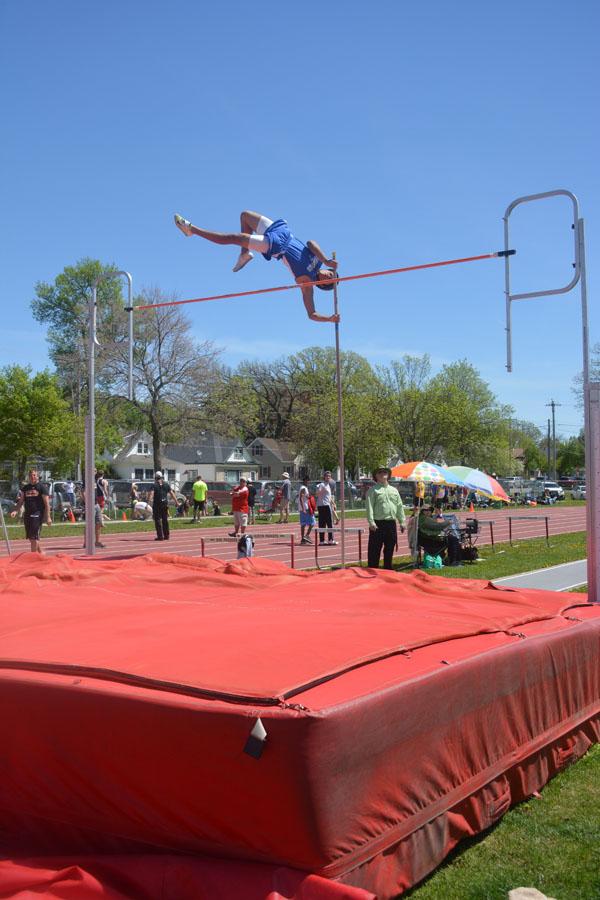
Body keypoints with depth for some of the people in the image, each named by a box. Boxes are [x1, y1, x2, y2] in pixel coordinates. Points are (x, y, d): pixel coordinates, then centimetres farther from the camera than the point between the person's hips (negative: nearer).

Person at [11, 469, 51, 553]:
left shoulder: (42, 487, -1)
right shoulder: (25, 488, 15)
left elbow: (47, 503, -5)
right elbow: (20, 501, 16)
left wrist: (48, 517, -12)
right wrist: (15, 511, -2)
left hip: (37, 514, -6)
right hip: (27, 514, 6)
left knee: (34, 538, -9)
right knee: (30, 538, 11)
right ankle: (41, 553, 26)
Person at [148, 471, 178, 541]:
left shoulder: (155, 485, -6)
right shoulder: (166, 484, 6)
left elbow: (151, 494, -20)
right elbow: (172, 493, 6)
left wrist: (149, 501, -29)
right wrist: (176, 501, 12)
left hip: (157, 505, -4)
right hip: (165, 504, 4)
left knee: (158, 520, 0)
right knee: (165, 520, 13)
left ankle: (160, 536, -4)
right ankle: (166, 535, 16)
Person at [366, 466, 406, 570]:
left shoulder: (394, 490, 16)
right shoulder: (373, 490, -1)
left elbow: (400, 506, 16)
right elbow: (369, 507, -9)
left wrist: (402, 521, 10)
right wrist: (371, 522, -18)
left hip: (391, 523, 5)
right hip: (378, 524, -5)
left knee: (389, 549, 13)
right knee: (374, 550, -2)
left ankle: (388, 569, 23)